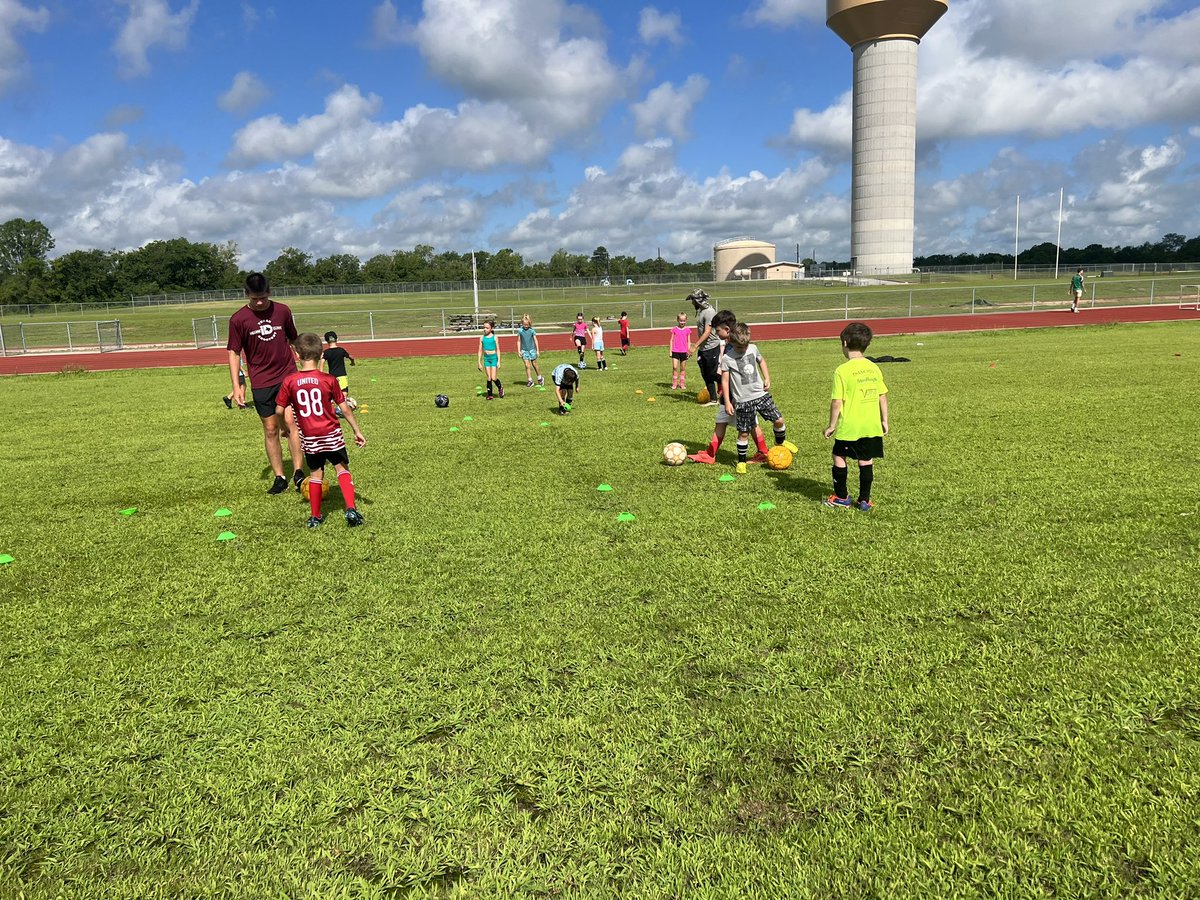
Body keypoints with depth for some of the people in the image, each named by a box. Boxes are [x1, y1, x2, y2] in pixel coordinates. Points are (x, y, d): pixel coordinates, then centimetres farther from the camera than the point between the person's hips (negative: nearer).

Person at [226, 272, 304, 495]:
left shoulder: (282, 311, 2)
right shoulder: (238, 319, -3)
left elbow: (294, 340, 15)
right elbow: (234, 353, 1)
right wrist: (236, 386, -5)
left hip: (288, 376, 0)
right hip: (260, 382, 0)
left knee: (290, 422, -13)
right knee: (270, 430, 4)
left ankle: (298, 472, -10)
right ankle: (279, 478, 12)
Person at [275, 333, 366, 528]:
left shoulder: (289, 382, -6)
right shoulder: (328, 380, -9)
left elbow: (279, 410, -1)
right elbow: (345, 409, -5)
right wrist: (357, 431, 4)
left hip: (308, 437, 2)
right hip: (331, 434, -1)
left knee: (315, 474, 15)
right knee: (342, 468, 11)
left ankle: (315, 516, 20)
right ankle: (351, 509, -3)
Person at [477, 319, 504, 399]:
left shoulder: (495, 337, -5)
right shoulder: (482, 337, 3)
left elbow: (498, 349, -3)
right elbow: (480, 350, 7)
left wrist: (499, 361, -7)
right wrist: (479, 362, 7)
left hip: (494, 357, -3)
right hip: (486, 358, 3)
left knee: (494, 378, -8)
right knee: (489, 378, 3)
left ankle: (500, 388, 19)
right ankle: (489, 394, 10)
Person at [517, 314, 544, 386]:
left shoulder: (532, 330, -7)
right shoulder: (520, 330, -6)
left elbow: (535, 340, 0)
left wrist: (537, 350, 0)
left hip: (532, 349, 0)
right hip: (524, 350, 0)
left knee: (534, 364, 8)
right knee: (527, 365, -5)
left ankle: (540, 378, 25)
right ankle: (530, 380, 1)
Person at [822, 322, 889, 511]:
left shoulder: (843, 370, -13)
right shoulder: (874, 368, 4)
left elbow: (837, 402, -14)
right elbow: (882, 396, 8)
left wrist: (832, 425, -4)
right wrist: (884, 420, 18)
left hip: (849, 426, -5)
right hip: (872, 425, 5)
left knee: (839, 457, 13)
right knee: (866, 461, 10)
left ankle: (841, 497, 18)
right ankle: (864, 500, 15)